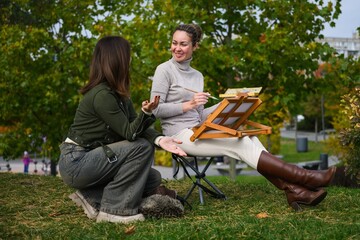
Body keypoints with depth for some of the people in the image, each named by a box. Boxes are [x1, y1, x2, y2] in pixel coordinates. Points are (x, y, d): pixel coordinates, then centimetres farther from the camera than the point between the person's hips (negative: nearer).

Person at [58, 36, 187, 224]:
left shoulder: (118, 93, 8)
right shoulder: (102, 95, -21)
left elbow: (137, 127, 1)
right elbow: (129, 133, -20)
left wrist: (159, 139, -17)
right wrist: (147, 112, -37)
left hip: (89, 158, 9)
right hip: (76, 164, -9)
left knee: (153, 178, 9)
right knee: (142, 147, -19)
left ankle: (92, 196, 7)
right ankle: (114, 209, -13)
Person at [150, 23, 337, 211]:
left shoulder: (197, 76, 18)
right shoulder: (164, 70, -2)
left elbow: (199, 115, 16)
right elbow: (156, 109, -9)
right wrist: (188, 105, -18)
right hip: (180, 135, -6)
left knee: (248, 138, -18)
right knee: (241, 145, -21)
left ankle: (292, 189, -29)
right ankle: (304, 177, -23)